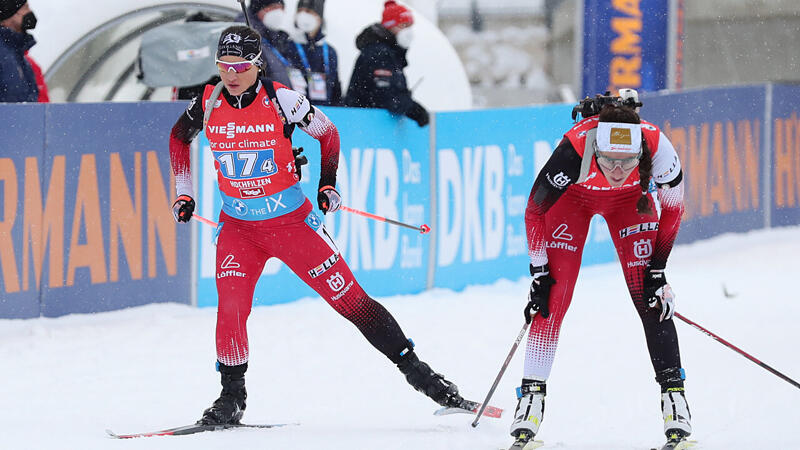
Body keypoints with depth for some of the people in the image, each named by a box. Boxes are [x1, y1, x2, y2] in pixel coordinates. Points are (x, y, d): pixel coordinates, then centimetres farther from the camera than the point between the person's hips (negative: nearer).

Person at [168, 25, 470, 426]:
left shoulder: (281, 100, -14)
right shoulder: (208, 104, -7)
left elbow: (327, 132, 4)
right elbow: (179, 137, 15)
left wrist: (328, 184, -2)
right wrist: (183, 193, 9)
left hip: (291, 220, -2)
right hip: (238, 225, 2)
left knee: (350, 299, -3)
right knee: (231, 306, -18)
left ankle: (414, 368, 6)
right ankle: (232, 395, -1)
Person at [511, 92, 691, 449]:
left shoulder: (656, 146, -37)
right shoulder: (573, 150, -41)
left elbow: (673, 208, -15)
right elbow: (535, 210, -22)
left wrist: (657, 269, -14)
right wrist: (539, 274, -18)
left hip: (629, 200, 1)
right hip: (573, 195, -1)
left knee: (650, 297, -10)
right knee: (553, 296, -12)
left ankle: (673, 391, -3)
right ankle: (532, 395, -6)